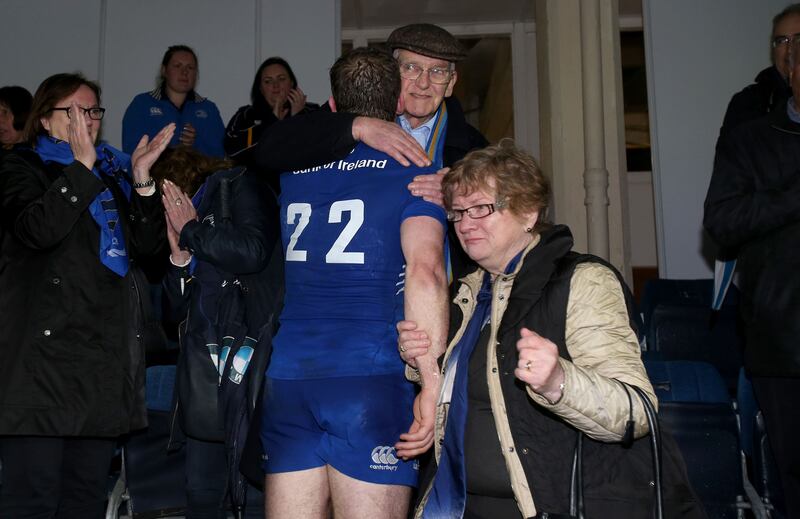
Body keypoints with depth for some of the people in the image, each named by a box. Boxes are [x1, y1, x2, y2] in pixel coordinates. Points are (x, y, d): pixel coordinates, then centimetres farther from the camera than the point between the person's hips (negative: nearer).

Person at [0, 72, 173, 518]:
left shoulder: (114, 173, 20)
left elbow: (146, 245, 8)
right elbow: (38, 229, -14)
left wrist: (142, 179, -3)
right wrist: (81, 166, -13)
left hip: (106, 355, 5)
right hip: (44, 352, -5)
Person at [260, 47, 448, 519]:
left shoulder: (290, 173, 15)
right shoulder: (412, 173, 2)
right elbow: (425, 270, -12)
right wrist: (432, 384, -12)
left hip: (285, 377, 4)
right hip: (370, 376, -4)